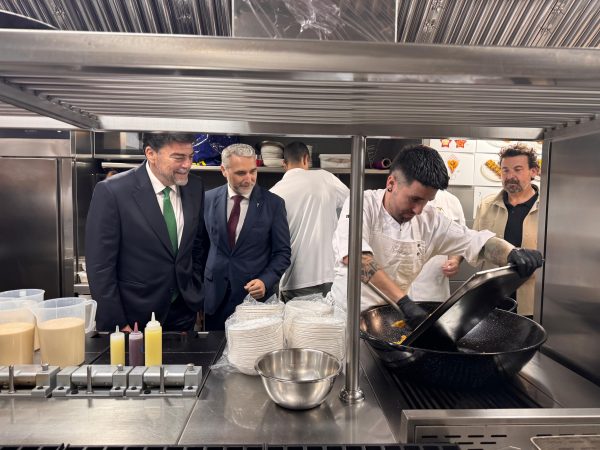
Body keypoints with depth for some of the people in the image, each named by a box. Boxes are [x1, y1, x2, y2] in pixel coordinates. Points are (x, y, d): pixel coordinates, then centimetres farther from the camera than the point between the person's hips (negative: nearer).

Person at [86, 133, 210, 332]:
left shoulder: (195, 187, -3)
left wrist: (196, 297, 7)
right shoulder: (111, 191, -17)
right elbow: (100, 265, -14)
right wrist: (117, 324, -12)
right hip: (134, 318, -4)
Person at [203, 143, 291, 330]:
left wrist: (266, 281, -16)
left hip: (255, 294, -2)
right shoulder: (209, 199, 0)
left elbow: (282, 252, -2)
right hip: (215, 296, 2)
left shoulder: (273, 203, -7)